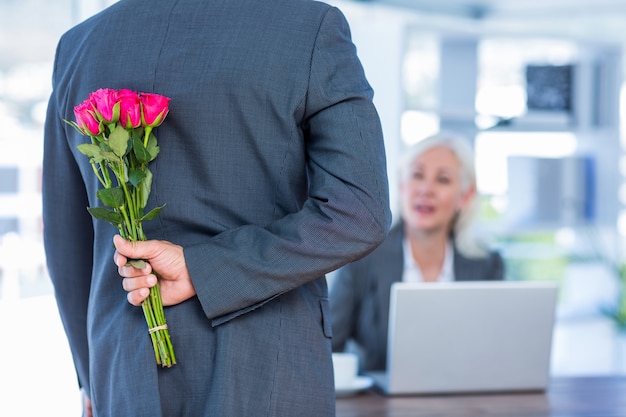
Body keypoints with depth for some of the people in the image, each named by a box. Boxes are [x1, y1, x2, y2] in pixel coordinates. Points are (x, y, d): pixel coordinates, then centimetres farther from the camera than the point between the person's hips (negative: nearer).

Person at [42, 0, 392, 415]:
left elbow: (68, 239, 13)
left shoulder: (81, 46, 7)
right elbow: (358, 215, -17)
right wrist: (200, 273, -13)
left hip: (132, 380, 4)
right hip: (265, 377, -4)